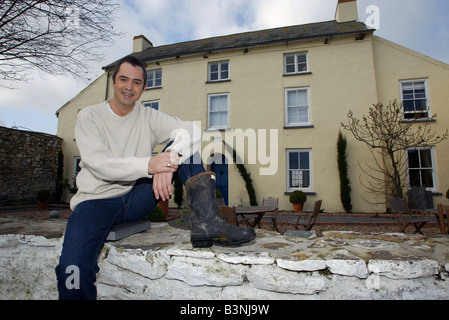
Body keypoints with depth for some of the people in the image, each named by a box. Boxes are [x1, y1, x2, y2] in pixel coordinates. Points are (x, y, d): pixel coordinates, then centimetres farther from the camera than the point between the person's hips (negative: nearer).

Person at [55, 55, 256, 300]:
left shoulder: (148, 117, 7)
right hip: (97, 200, -2)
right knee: (72, 269, -32)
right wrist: (149, 165, -31)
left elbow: (192, 131, -9)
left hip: (138, 197, 3)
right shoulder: (89, 117, 1)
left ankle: (205, 222, -26)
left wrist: (170, 160, -30)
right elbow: (99, 164, -15)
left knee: (182, 144, -13)